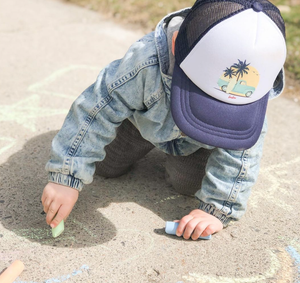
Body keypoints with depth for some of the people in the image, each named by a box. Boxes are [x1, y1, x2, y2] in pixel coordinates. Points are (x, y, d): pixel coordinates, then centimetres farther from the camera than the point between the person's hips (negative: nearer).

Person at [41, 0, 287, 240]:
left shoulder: (250, 91, -39)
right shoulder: (147, 63, -47)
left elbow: (239, 153, -27)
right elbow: (96, 111, -38)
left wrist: (217, 210, -29)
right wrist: (66, 179, -37)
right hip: (144, 120, 0)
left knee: (187, 182, -10)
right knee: (104, 166, 4)